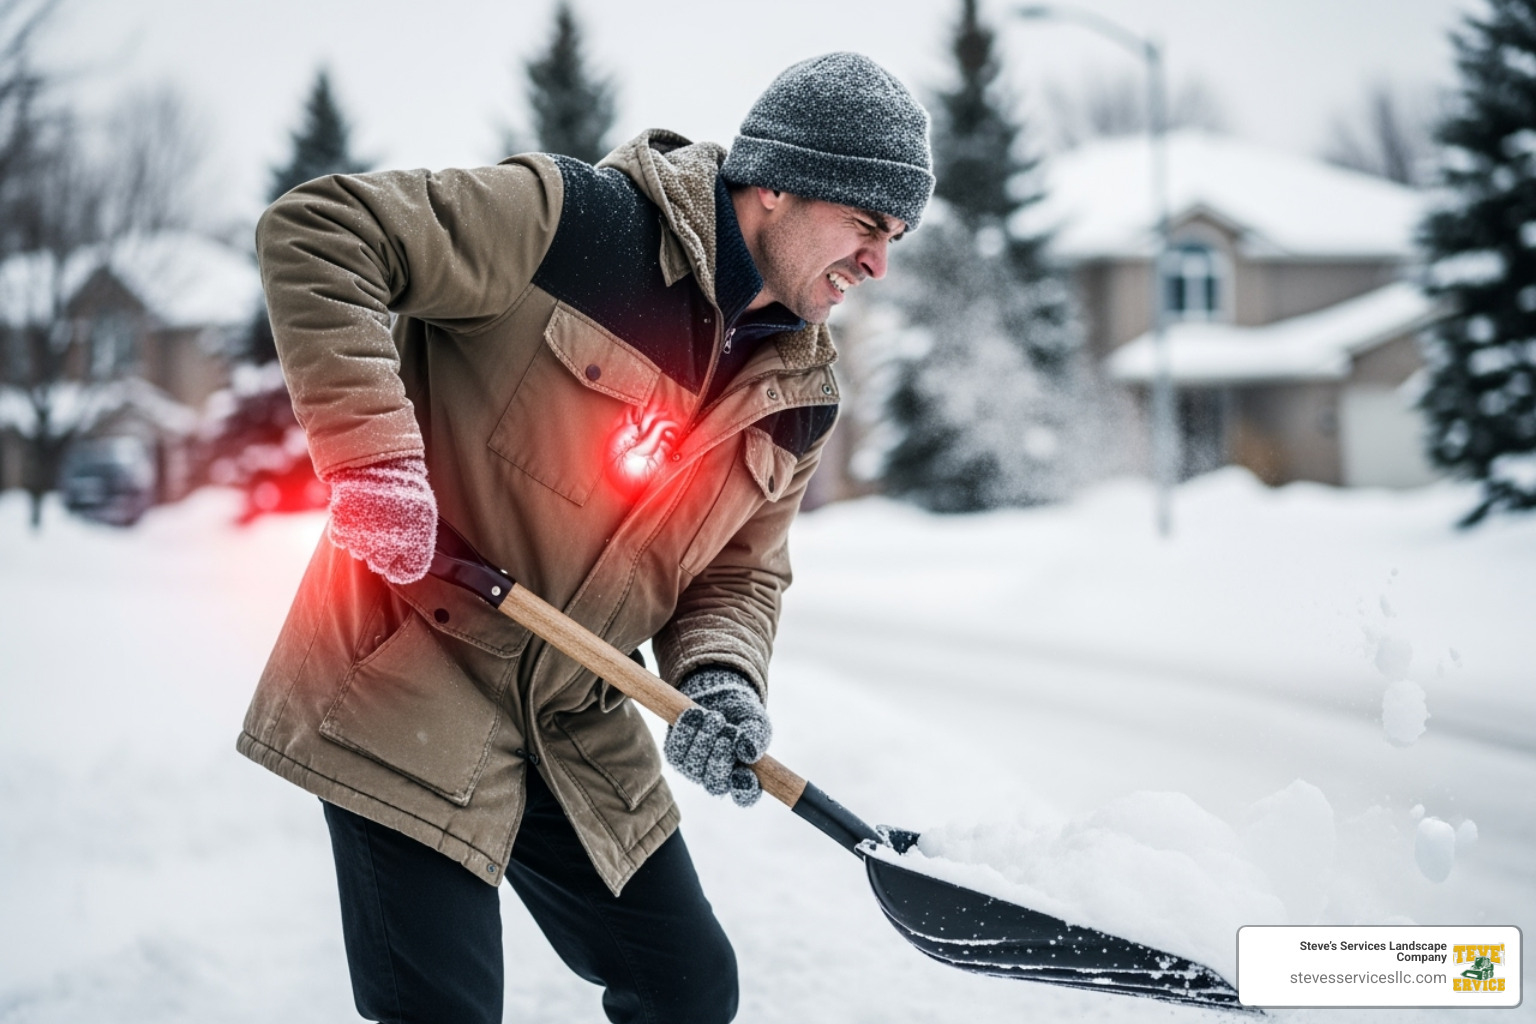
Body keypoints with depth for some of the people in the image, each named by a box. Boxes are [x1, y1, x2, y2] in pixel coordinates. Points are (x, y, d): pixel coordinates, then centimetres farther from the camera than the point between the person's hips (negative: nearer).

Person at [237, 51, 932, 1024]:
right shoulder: (581, 221, -18)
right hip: (408, 688, -7)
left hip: (579, 734, 8)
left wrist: (721, 678, -10)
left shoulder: (798, 396, 4)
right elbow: (317, 231, -20)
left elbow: (741, 572, 12)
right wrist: (374, 451, -27)